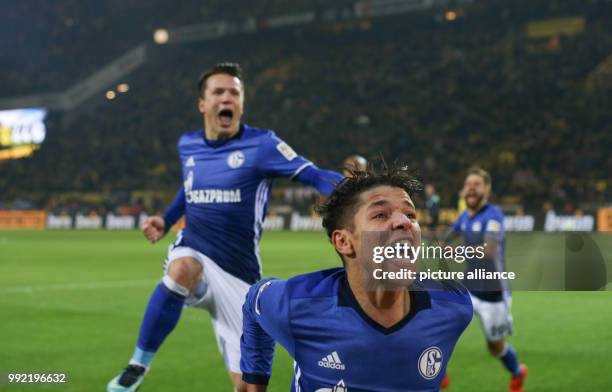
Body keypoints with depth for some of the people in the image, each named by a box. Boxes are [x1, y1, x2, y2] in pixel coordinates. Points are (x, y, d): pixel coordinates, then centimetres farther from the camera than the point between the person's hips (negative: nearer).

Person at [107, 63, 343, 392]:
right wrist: (166, 221, 16)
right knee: (181, 271, -38)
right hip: (193, 251, 2)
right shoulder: (187, 145, 5)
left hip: (238, 272, -1)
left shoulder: (261, 144, -10)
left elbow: (314, 175, -21)